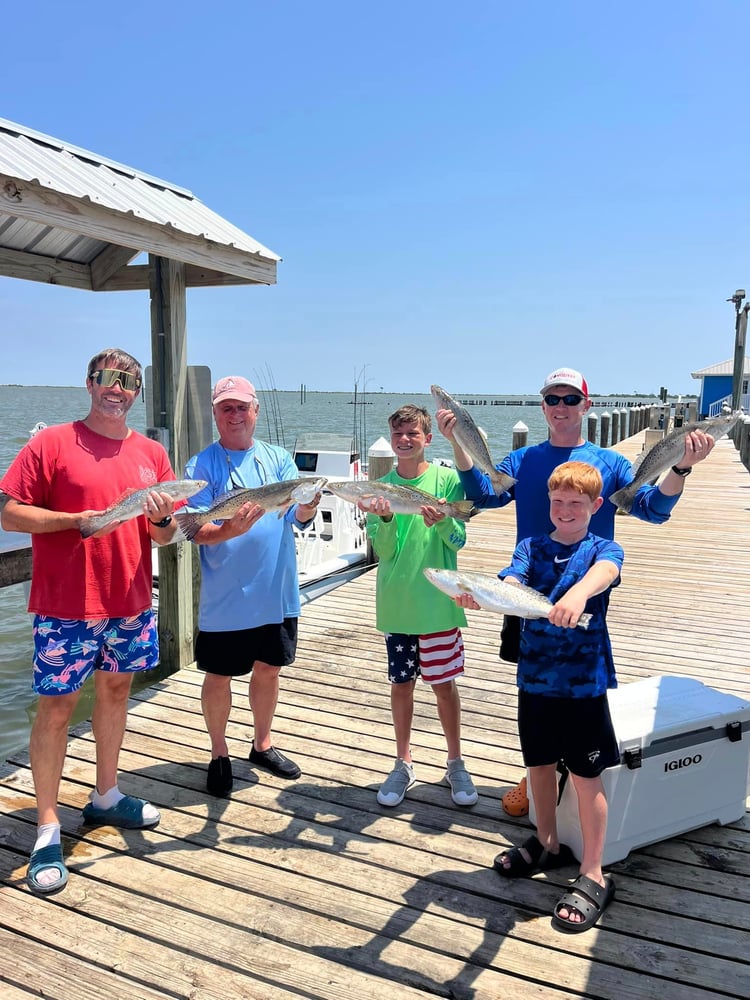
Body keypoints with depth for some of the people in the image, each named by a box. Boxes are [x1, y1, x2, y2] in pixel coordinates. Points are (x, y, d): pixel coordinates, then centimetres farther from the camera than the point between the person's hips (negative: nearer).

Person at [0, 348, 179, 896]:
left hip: (130, 603, 5)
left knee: (116, 690, 16)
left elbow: (165, 535, 10)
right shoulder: (52, 442, -5)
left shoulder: (152, 454, 7)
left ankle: (106, 796, 34)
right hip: (65, 606, -5)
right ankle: (48, 830, 15)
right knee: (56, 707, 1)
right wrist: (79, 519, -19)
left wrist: (161, 517, -13)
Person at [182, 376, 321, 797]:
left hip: (277, 592, 3)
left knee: (269, 669, 17)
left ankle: (263, 744, 38)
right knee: (219, 677, 9)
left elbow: (298, 516, -7)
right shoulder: (202, 465, -6)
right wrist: (231, 530, -34)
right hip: (225, 598, -3)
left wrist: (307, 507, -31)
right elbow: (197, 530, -14)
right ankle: (219, 753, 31)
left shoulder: (279, 458, 3)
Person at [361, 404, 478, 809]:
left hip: (437, 602, -2)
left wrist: (442, 521, -28)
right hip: (396, 604, 2)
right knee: (401, 683, 12)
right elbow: (383, 551, -5)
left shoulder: (447, 479, -4)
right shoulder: (381, 487, 1)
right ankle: (404, 764, 29)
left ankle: (455, 764, 27)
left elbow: (458, 541, -7)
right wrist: (385, 518, -24)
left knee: (443, 682, 9)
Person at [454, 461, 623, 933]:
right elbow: (510, 582, -17)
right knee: (540, 765, 18)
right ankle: (548, 844, 41)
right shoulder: (531, 547, 2)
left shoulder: (604, 549, -6)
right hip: (534, 677, 4)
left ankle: (594, 876, 22)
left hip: (584, 681, -3)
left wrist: (579, 592, -54)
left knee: (587, 776, 5)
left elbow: (604, 571, -30)